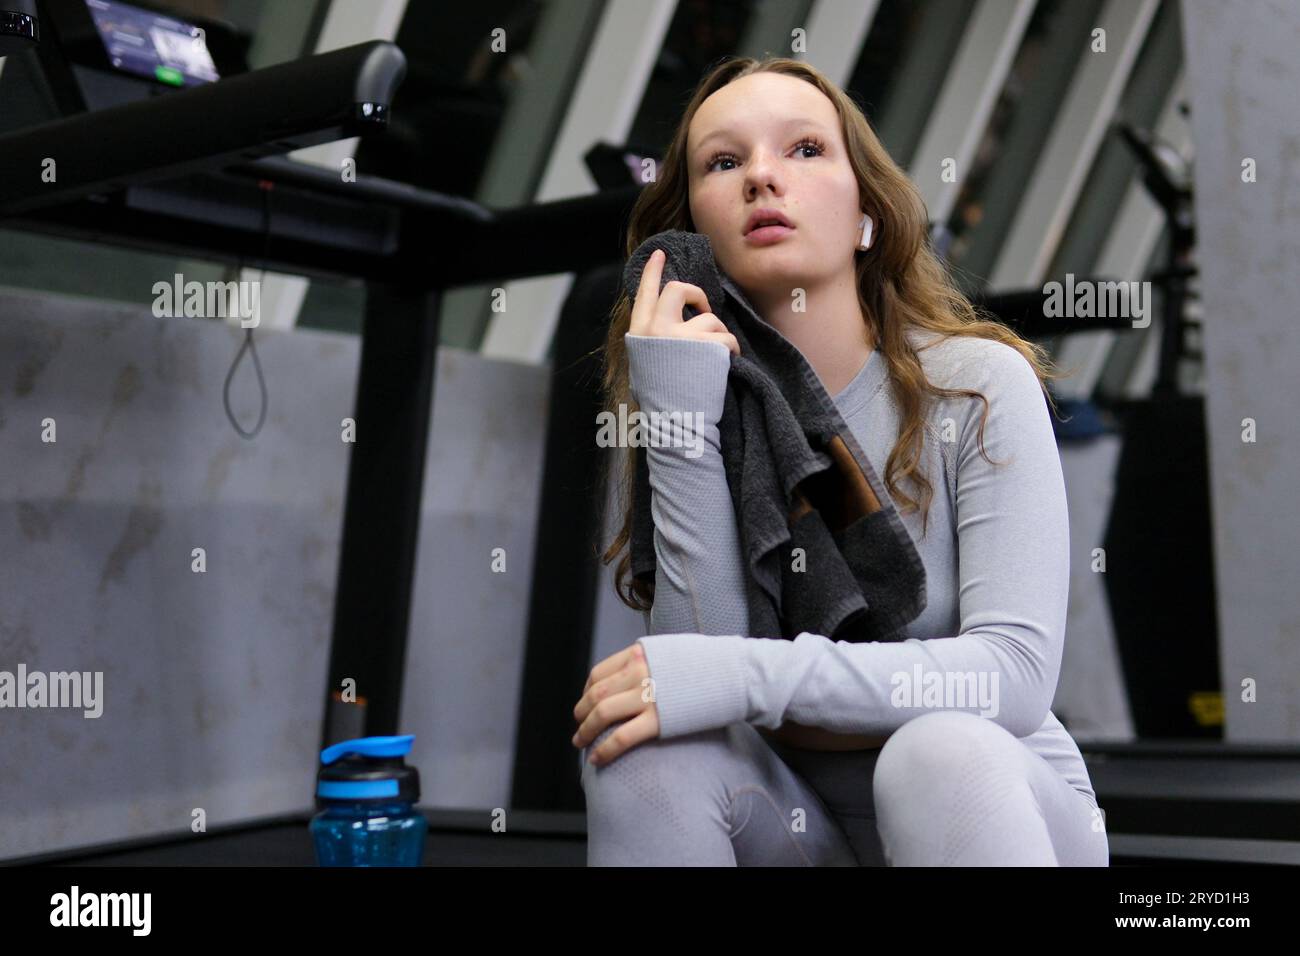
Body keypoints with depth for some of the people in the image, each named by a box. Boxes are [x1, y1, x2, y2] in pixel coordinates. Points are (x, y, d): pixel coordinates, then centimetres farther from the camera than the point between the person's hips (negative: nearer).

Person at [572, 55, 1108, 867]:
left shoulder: (977, 384, -12)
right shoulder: (702, 403, -3)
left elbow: (1016, 672, -22)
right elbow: (706, 652, -16)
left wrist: (747, 676, -31)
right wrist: (677, 415, -23)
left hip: (996, 804, -3)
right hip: (799, 818, 3)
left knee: (941, 750, -35)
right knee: (652, 744, -26)